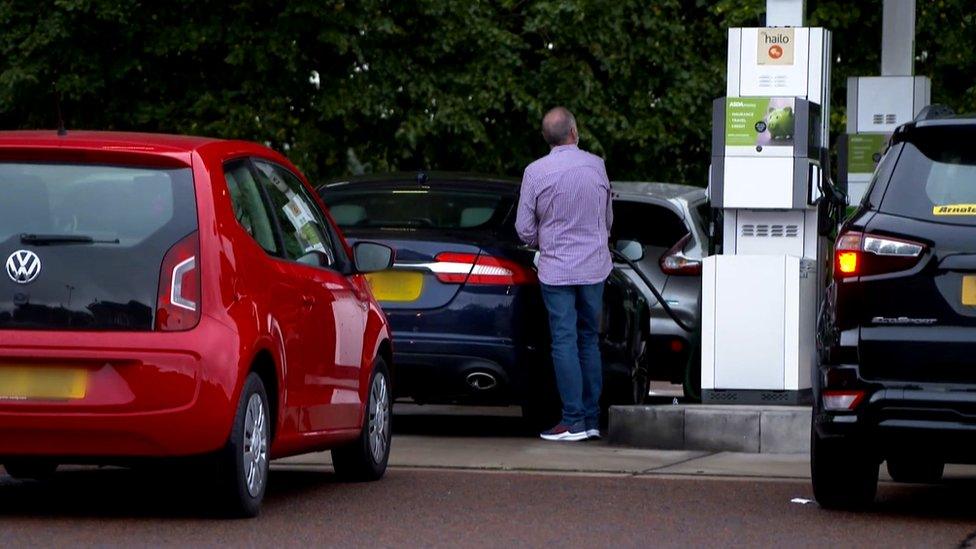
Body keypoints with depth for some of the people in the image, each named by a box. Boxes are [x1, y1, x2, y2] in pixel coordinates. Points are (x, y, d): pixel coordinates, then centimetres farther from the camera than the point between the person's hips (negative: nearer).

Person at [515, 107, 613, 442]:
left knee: (565, 342, -2)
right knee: (590, 340, 12)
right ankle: (592, 419, 13)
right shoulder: (596, 166, -1)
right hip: (595, 266, 3)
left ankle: (574, 421, -5)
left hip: (556, 269, -3)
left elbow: (524, 228, -5)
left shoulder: (536, 172, -10)